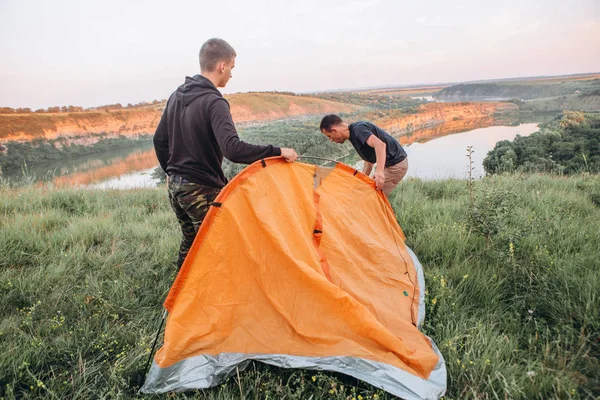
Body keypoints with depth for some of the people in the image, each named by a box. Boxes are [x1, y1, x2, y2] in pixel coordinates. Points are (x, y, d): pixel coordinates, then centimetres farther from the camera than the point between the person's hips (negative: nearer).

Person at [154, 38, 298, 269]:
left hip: (175, 186, 9)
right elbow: (233, 150, -33)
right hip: (203, 190, -9)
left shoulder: (176, 96, 8)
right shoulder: (214, 102, -19)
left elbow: (160, 140, 16)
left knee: (190, 241, 24)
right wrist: (277, 152, -26)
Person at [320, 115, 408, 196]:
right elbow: (369, 160, 16)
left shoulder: (358, 129, -21)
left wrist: (379, 171, -49)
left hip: (395, 165, -10)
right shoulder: (354, 135, 10)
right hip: (389, 163, 10)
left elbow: (380, 145, -38)